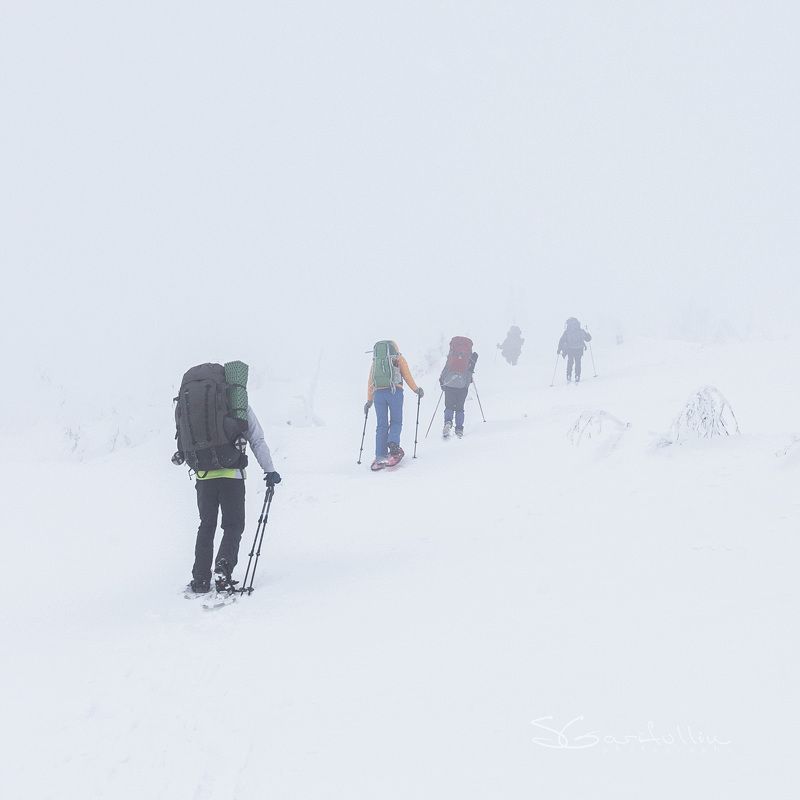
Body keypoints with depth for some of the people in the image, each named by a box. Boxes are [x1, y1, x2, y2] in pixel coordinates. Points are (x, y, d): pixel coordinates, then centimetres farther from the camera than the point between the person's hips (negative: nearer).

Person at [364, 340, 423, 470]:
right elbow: (407, 376, 7)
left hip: (378, 393, 3)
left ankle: (380, 457, -1)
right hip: (395, 391, -3)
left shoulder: (375, 361, 22)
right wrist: (416, 390, 19)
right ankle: (393, 444, -18)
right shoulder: (398, 359, 13)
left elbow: (370, 382, 20)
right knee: (396, 422, 8)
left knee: (382, 425, 6)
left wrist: (369, 401, 25)